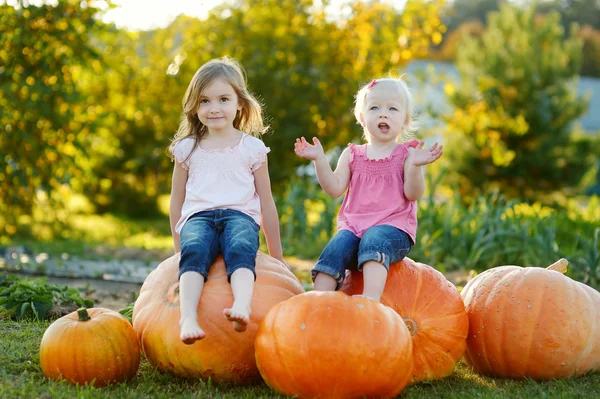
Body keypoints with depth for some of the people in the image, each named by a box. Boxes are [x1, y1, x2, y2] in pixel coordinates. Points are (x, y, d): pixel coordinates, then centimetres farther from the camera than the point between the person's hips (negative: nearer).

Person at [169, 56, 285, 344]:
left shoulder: (252, 148, 13)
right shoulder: (187, 148, 16)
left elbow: (266, 203, 18)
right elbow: (176, 201, 24)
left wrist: (277, 256, 20)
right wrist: (178, 247, 25)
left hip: (240, 215, 0)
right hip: (198, 216, 1)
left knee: (240, 249, -37)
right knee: (194, 251, -36)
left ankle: (241, 307, -60)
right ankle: (188, 318, -53)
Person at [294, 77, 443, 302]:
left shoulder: (407, 154, 6)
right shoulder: (352, 155, 15)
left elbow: (413, 194, -6)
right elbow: (335, 189, 5)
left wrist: (415, 165, -23)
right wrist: (320, 160, -4)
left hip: (393, 227, -3)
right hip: (353, 226, 3)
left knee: (373, 240, -35)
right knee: (336, 248, -26)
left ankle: (371, 300, -50)